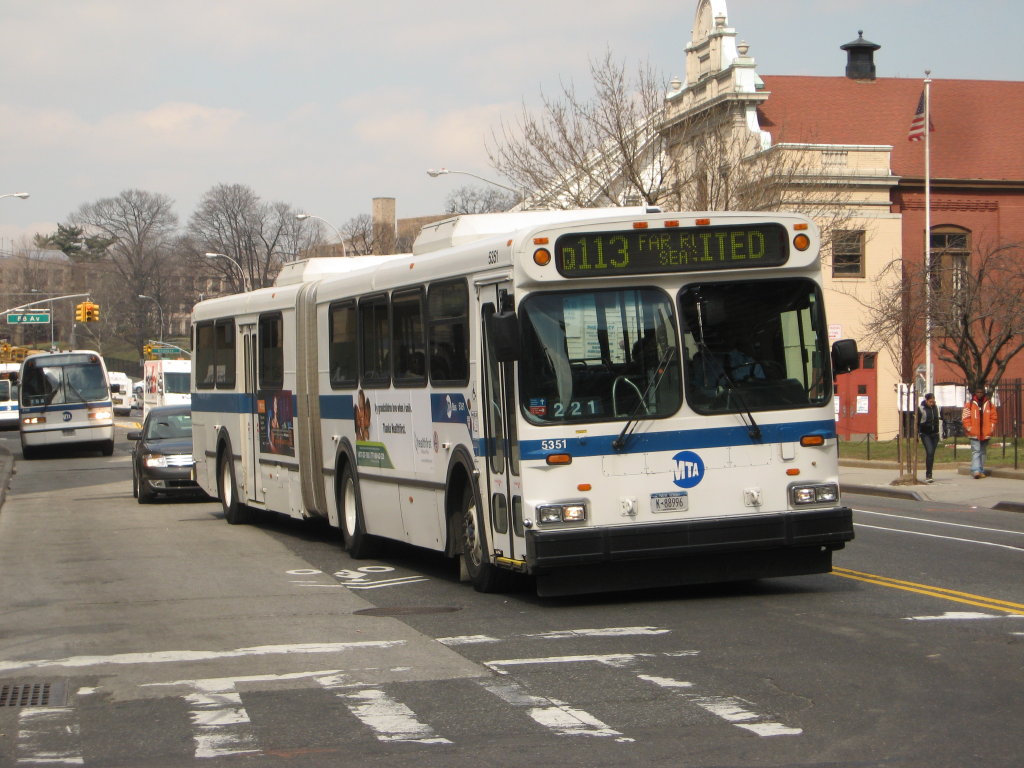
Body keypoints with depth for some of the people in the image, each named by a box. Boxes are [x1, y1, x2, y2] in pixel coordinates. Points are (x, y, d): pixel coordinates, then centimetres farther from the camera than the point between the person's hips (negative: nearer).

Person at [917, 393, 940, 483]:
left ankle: (928, 475, 13)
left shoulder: (935, 407, 8)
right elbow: (917, 422, -5)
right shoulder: (921, 408, -7)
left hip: (934, 434, 5)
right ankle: (928, 475, -18)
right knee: (929, 452, -18)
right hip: (925, 434, -5)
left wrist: (938, 433, 17)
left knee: (931, 454, 5)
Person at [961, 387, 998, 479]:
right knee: (976, 451, -13)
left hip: (985, 433, 3)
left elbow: (994, 416, 11)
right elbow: (965, 417, -2)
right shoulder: (970, 404, 0)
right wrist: (969, 428, -10)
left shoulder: (990, 404, 8)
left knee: (982, 452, 12)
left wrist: (991, 428, 1)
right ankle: (976, 471, -22)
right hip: (974, 433, -3)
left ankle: (981, 471, 18)